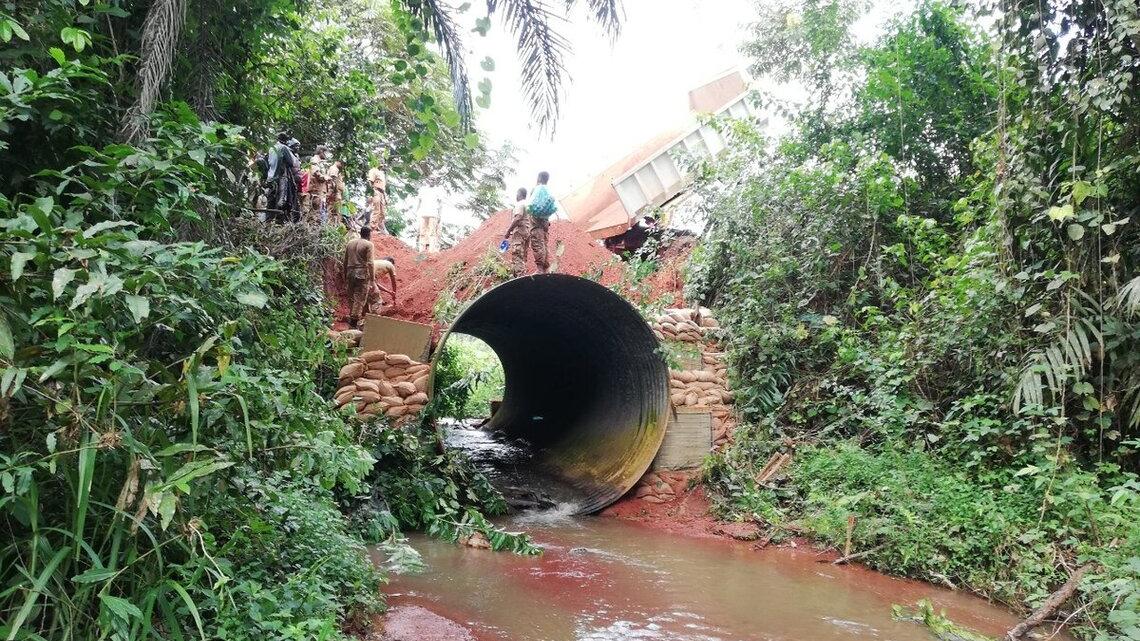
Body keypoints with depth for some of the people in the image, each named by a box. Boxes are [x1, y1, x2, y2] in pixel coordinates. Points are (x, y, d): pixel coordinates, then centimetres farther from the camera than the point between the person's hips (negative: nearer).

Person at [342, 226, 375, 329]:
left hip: (350, 273, 6)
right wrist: (372, 280, -12)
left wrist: (345, 276, 23)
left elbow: (345, 261, 15)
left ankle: (351, 319, 22)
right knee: (360, 299, -3)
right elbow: (370, 263, -13)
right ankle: (354, 322, -4)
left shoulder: (350, 243, 13)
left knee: (351, 297, 15)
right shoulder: (368, 244, -6)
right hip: (362, 274, -6)